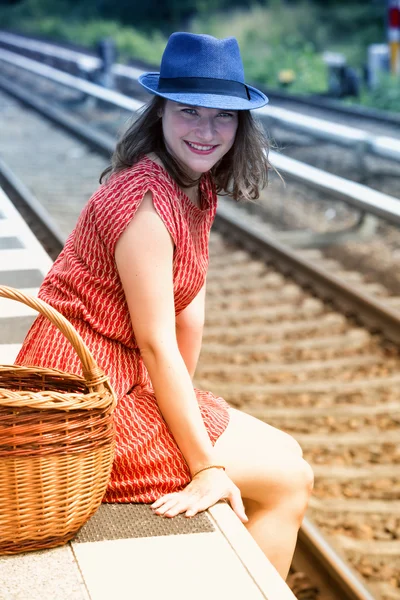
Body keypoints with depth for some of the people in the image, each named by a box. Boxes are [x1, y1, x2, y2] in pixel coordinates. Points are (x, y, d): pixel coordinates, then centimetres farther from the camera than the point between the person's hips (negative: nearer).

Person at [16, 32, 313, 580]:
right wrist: (207, 468, -19)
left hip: (129, 385, 9)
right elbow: (157, 345, -22)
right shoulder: (146, 202, -23)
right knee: (288, 480, -4)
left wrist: (184, 406, 7)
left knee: (286, 454, 16)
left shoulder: (200, 188, 6)